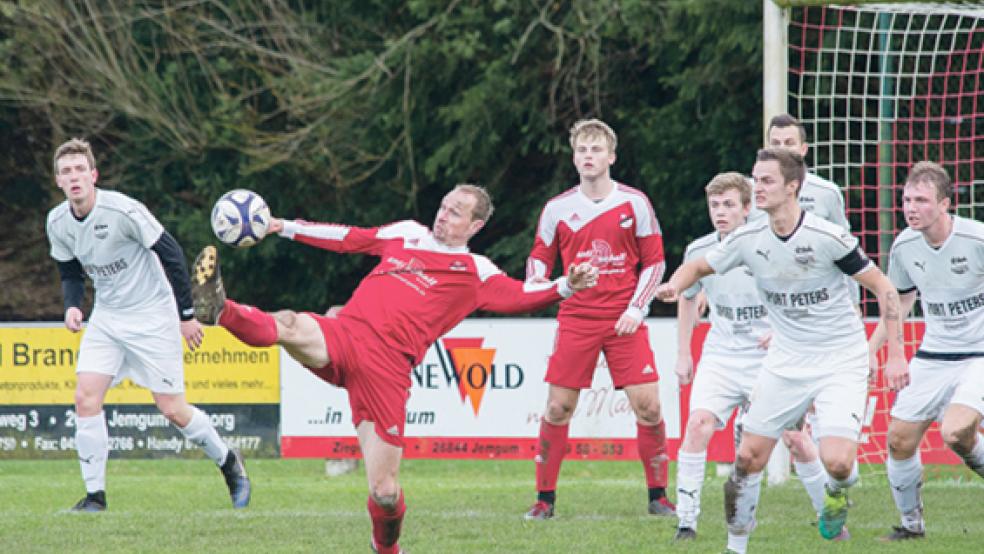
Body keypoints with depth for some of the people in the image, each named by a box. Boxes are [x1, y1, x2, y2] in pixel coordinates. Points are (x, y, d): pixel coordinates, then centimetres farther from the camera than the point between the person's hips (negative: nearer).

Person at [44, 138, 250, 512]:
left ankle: (229, 463, 23)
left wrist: (187, 315, -11)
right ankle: (94, 495, -4)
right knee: (85, 398, -12)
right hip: (106, 319, 5)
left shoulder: (123, 210, -23)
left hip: (152, 317, -5)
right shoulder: (58, 222, -4)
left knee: (172, 409, -3)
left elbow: (171, 255, -15)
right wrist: (72, 306, -10)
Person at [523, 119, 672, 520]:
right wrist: (536, 284, -10)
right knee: (558, 407, -4)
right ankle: (544, 498, 6)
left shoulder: (635, 203, 2)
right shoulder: (558, 208, 4)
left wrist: (636, 307, -6)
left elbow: (654, 261, 6)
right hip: (576, 318, 1)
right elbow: (540, 257, 13)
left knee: (647, 405, -7)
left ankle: (657, 495, 6)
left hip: (625, 321, -1)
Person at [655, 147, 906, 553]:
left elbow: (883, 287, -9)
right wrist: (675, 284, -10)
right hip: (785, 364, 4)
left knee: (837, 462, -19)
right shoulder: (748, 240, -4)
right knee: (749, 458, -2)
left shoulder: (827, 237, -18)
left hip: (841, 363, -4)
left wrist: (895, 353, -11)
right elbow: (699, 266, 13)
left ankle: (838, 490, 18)